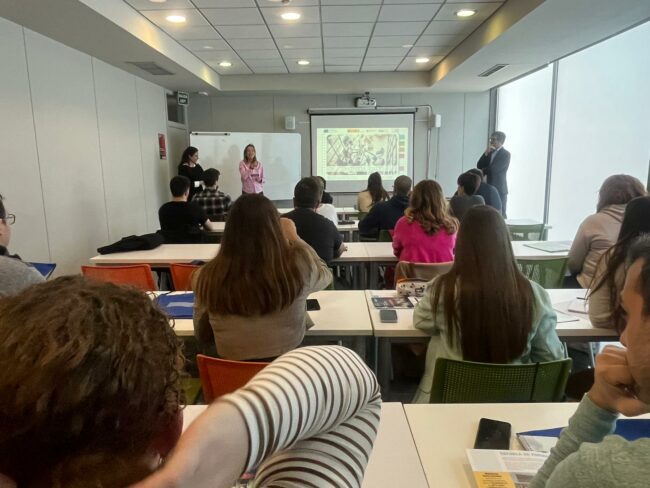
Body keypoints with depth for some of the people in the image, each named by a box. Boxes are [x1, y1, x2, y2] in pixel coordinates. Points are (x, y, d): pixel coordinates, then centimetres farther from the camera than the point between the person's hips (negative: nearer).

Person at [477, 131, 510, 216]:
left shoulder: (506, 154, -7)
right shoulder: (491, 153, 13)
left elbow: (494, 169, -18)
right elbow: (479, 166, 5)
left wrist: (482, 171, -1)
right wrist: (486, 153, -5)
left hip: (499, 190, -6)